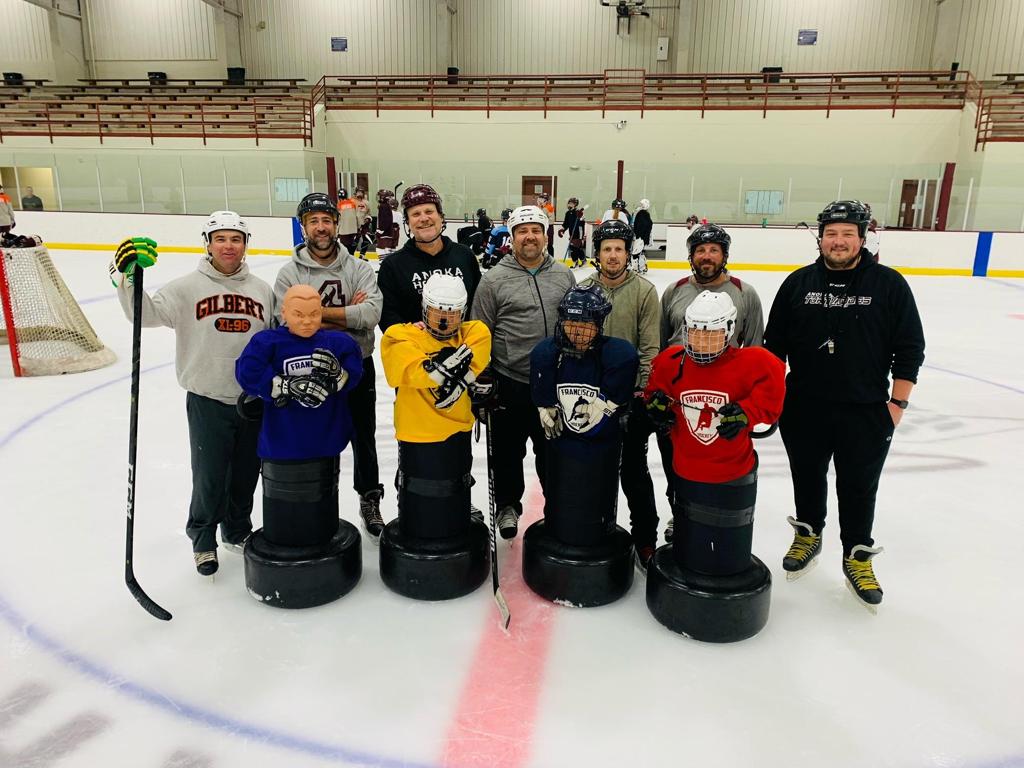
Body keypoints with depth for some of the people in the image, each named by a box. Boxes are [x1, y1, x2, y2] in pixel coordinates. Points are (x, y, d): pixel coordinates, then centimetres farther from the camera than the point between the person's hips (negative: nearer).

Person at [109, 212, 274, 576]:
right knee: (209, 478, 6)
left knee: (246, 474, 17)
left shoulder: (262, 290, 5)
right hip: (207, 400, -3)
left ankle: (237, 532, 39)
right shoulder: (187, 287, -5)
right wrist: (127, 278, -29)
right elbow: (146, 314, -14)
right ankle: (203, 540, 30)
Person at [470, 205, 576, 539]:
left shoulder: (564, 275, 5)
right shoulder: (494, 279, -6)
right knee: (509, 450, 12)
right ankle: (508, 505, 33)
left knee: (553, 449, 17)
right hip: (510, 383, -2)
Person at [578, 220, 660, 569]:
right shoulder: (582, 290, 2)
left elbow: (650, 347, -7)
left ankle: (645, 537, 16)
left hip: (631, 392, -3)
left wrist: (644, 389, -12)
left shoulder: (644, 291, -5)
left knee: (633, 468, 2)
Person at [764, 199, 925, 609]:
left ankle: (858, 556, 29)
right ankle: (808, 535, 40)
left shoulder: (889, 284, -5)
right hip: (803, 407, 2)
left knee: (858, 487, 10)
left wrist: (897, 402, -6)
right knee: (807, 478, 17)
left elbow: (909, 349, -3)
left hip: (866, 412, -1)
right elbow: (774, 345, 5)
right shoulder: (798, 283, 0)